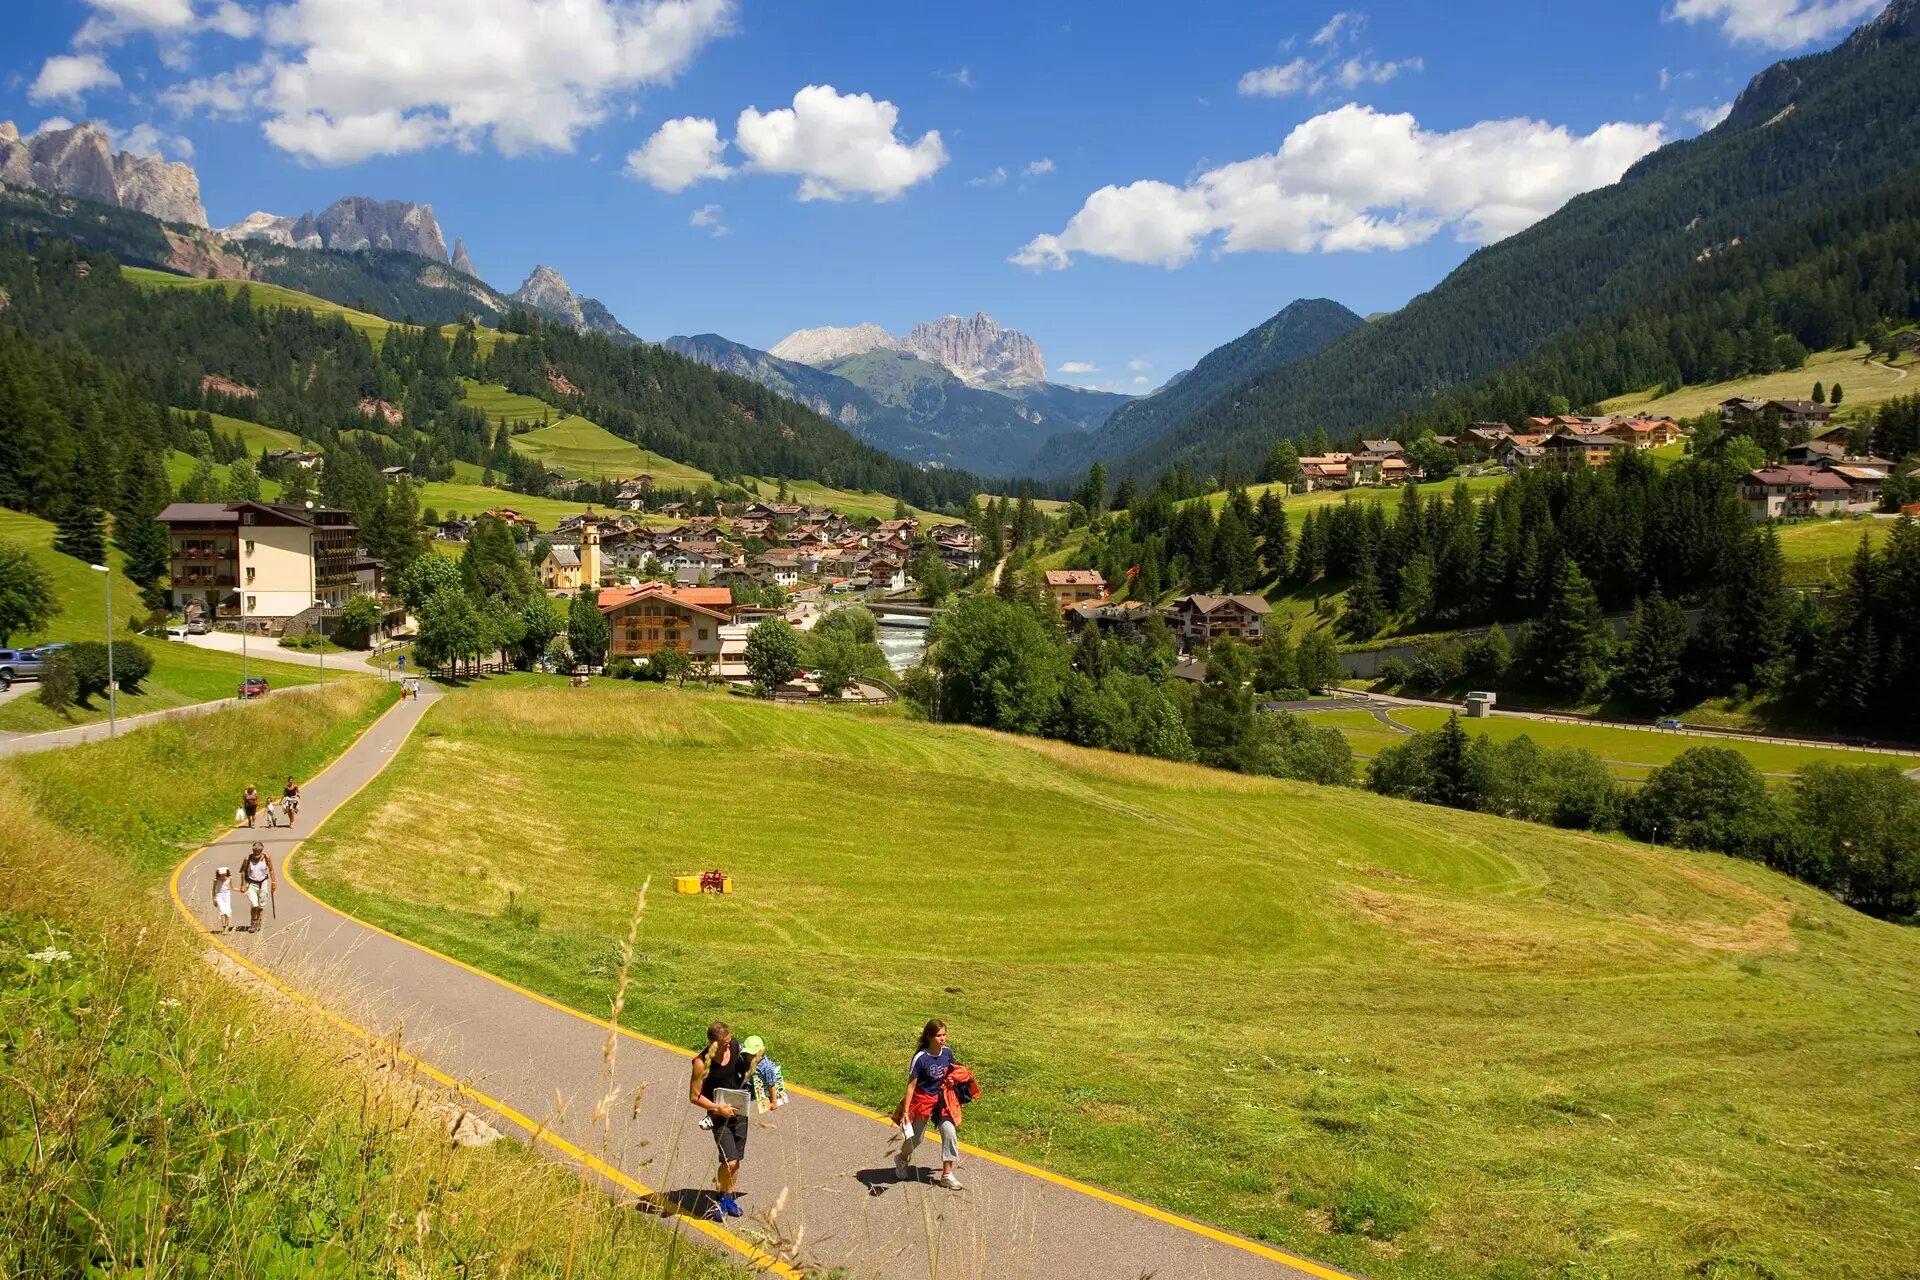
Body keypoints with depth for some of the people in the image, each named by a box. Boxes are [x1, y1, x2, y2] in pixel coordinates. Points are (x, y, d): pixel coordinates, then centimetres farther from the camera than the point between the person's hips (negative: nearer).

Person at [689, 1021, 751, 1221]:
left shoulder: (734, 1048, -6)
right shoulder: (701, 1062, -21)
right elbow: (694, 1096, -14)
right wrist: (718, 1108, -20)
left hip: (739, 1111, 5)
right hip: (719, 1115, -5)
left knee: (736, 1160, 11)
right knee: (729, 1161, -13)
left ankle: (729, 1198, 30)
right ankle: (720, 1200, 11)